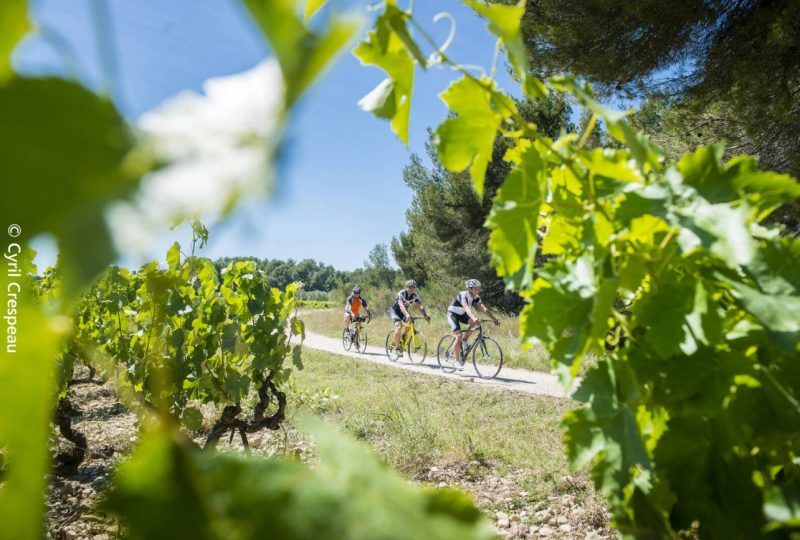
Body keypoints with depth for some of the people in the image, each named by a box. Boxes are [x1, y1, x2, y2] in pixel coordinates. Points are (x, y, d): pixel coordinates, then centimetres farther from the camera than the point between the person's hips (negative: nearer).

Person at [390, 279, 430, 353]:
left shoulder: (415, 296, -15)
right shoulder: (401, 294, -29)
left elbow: (420, 306, -26)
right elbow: (401, 305, -44)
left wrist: (426, 315, -44)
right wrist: (407, 315, -61)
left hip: (403, 312, 6)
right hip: (394, 310, -6)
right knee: (399, 326, -27)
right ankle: (397, 347, -21)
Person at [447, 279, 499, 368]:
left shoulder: (476, 298, -8)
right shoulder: (463, 295, -28)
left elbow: (484, 308, -15)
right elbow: (466, 307, -45)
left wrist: (494, 319, -27)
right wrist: (474, 318, -61)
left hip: (462, 315, 7)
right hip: (453, 314, -7)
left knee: (476, 322, -21)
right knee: (459, 336, -21)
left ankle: (464, 340, -3)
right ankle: (457, 360, -8)